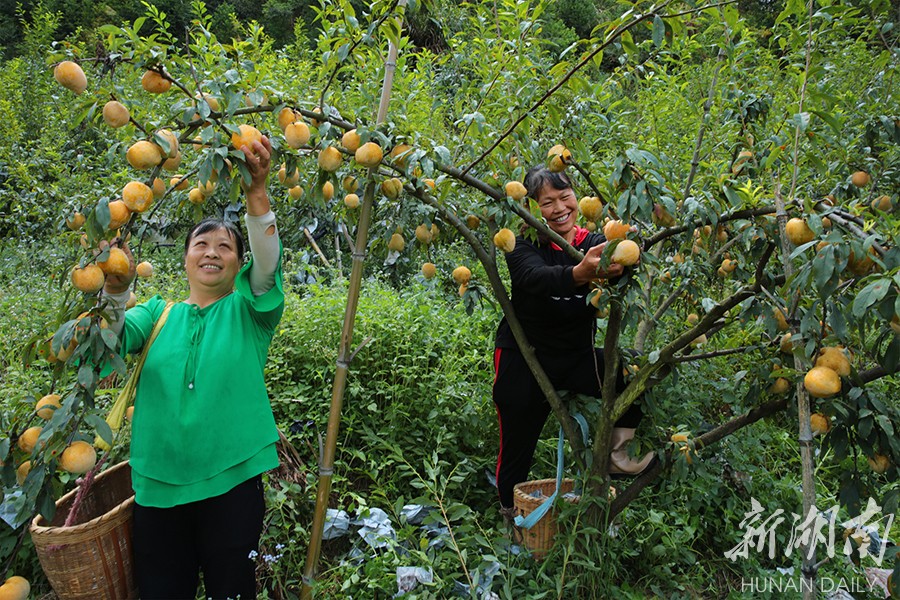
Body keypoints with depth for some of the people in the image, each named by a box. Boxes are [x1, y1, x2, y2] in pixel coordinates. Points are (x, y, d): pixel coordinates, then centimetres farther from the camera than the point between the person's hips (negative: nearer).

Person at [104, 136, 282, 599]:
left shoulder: (249, 311, 1)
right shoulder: (159, 312, 9)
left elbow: (268, 263, -17)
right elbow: (112, 341, -9)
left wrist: (256, 193, -32)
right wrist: (116, 288, -29)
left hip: (232, 482, -2)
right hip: (158, 485, 2)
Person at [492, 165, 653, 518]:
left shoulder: (595, 245, -3)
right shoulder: (524, 246, -12)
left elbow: (619, 288, -23)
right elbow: (536, 277, -35)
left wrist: (622, 262, -47)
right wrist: (580, 273, -56)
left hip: (577, 357, 3)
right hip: (523, 359, -2)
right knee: (517, 447, 6)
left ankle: (617, 451, -2)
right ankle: (512, 516, 33)